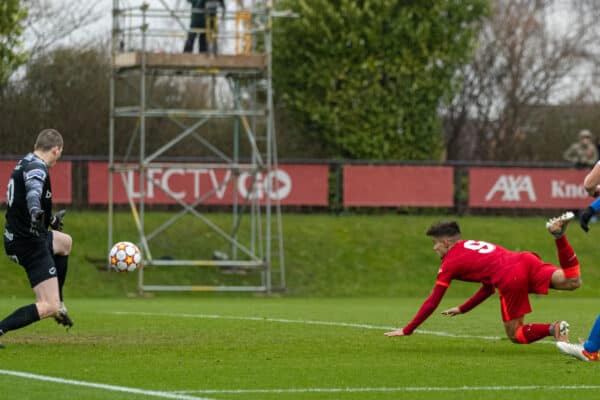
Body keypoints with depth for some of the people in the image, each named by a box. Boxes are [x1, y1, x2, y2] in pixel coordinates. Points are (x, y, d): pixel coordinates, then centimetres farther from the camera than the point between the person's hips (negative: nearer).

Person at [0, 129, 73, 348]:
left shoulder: (25, 163, 13)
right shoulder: (36, 168, -17)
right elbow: (33, 190, -41)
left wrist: (50, 219, 46)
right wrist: (36, 212, -61)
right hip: (30, 244, -10)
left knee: (65, 242, 38)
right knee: (48, 308, -14)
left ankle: (58, 304, 38)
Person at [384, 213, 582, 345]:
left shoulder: (450, 262, 16)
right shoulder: (473, 245, 35)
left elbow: (432, 302, 19)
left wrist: (407, 330, 28)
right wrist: (461, 309, 52)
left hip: (510, 279, -6)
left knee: (515, 335, 6)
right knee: (572, 282, -9)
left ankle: (553, 329, -19)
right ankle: (558, 234, -26)